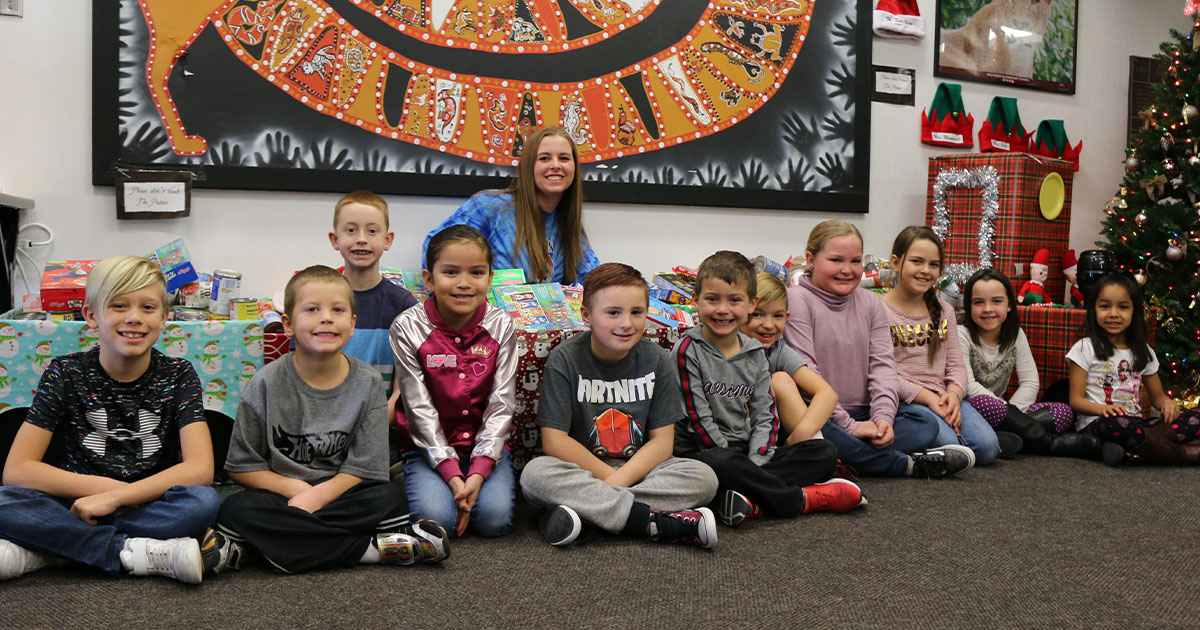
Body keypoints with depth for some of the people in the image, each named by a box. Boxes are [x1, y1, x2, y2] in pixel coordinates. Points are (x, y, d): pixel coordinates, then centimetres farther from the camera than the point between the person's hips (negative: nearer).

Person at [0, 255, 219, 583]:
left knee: (203, 501, -33)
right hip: (76, 506, 0)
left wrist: (115, 497, -22)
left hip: (150, 508, 0)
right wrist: (107, 487, -17)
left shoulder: (178, 375, -3)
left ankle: (37, 553, -22)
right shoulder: (66, 373, -2)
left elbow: (199, 469, -15)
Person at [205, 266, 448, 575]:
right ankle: (373, 547, -30)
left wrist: (315, 496, -20)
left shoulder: (368, 383, -3)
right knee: (237, 509, -31)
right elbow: (241, 465, -1)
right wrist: (295, 488, -15)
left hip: (337, 493, 1)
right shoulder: (267, 384, -5)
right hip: (280, 493, 0)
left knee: (391, 498, -27)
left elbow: (364, 468, -4)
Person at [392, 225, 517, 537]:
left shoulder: (500, 327, -4)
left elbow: (501, 406, -7)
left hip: (486, 444, 1)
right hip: (430, 447, -1)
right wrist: (452, 475, -18)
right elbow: (419, 408, -11)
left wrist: (477, 473, -18)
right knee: (436, 517, -24)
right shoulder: (408, 328, -10)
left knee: (495, 518, -21)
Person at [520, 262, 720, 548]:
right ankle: (652, 522, -30)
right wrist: (608, 476, -18)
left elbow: (662, 441, -4)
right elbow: (554, 440, -12)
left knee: (704, 477, -22)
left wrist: (619, 480, -19)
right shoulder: (565, 359, -8)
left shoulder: (655, 360, -2)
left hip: (639, 469, 2)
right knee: (535, 474, -33)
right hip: (582, 469, -2)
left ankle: (586, 509, -28)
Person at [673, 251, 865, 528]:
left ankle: (754, 501, -31)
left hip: (748, 452, 7)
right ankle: (801, 499, -21)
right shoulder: (688, 351, -8)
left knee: (825, 453, -8)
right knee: (721, 464, -41)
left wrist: (754, 465, -13)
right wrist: (740, 469, -14)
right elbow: (699, 418, -12)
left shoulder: (755, 353, 9)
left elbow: (764, 415, 5)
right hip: (699, 450, -6)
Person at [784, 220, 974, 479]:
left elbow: (883, 363, 5)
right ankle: (909, 464, -24)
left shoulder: (871, 303, 14)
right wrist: (848, 425, -19)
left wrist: (883, 417, -14)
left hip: (863, 417, 6)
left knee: (927, 425, -14)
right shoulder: (797, 300, -6)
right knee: (813, 430, -39)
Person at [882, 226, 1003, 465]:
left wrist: (954, 394, -9)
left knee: (986, 447, -19)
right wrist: (928, 398, -17)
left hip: (943, 398, 5)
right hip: (903, 400, -5)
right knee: (946, 443, -29)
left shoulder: (943, 310, 15)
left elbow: (956, 364, 12)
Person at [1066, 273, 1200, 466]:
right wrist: (1102, 409, -25)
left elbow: (1157, 395, 24)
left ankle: (1127, 450, -31)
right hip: (1096, 424, -6)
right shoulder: (1085, 348, 2)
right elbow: (1076, 400, -3)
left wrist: (1167, 402, -2)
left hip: (1134, 423, 6)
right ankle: (1182, 453, -20)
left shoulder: (1143, 352, 17)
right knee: (1117, 423, -41)